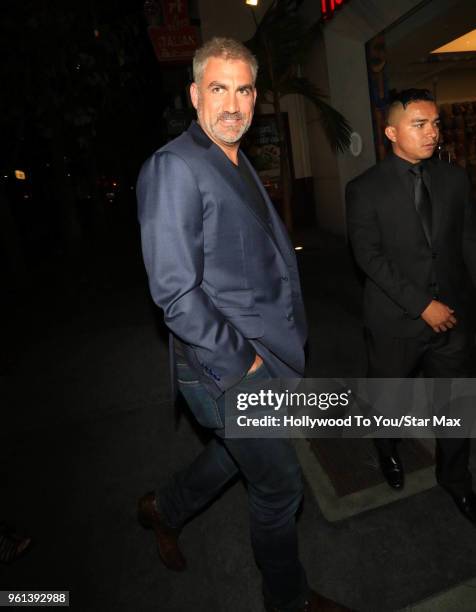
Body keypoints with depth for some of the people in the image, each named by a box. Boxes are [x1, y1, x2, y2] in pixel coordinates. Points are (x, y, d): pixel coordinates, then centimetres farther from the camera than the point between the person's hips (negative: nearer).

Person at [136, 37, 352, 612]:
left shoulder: (240, 165, 14)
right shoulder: (173, 167, -15)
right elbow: (175, 292, -22)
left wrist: (287, 332, 11)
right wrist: (239, 361, -16)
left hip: (265, 354, 9)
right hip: (227, 367, -9)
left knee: (239, 451, 26)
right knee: (280, 484, 9)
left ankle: (163, 509, 53)